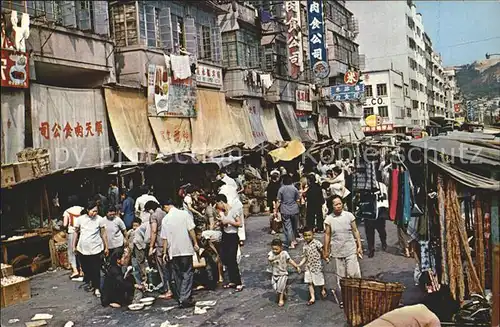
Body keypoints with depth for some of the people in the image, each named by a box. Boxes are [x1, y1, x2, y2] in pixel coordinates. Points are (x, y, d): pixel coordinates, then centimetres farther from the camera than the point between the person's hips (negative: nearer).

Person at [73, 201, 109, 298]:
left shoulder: (100, 219, -10)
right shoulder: (80, 219, -6)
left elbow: (103, 234, -3)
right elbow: (76, 232, 7)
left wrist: (106, 247, 1)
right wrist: (74, 246, 10)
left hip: (95, 248, -2)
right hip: (82, 248, 3)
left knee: (96, 269, 0)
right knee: (85, 268, 16)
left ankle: (96, 288, 12)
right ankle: (90, 282, 39)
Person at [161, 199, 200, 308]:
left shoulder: (165, 219, 0)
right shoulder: (184, 214, -4)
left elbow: (164, 238, 2)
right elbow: (191, 230, -8)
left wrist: (165, 252, 10)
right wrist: (195, 243, 2)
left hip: (173, 251, 2)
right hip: (186, 249, -2)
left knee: (177, 275, 13)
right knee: (187, 274, 3)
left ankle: (180, 298, 18)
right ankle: (185, 299, -5)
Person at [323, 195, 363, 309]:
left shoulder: (349, 215, -4)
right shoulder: (329, 219, -4)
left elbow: (355, 231, 3)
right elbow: (327, 235, 2)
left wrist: (359, 246, 2)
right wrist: (326, 250, 5)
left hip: (351, 250, 0)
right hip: (337, 251, 1)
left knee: (353, 273, -6)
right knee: (340, 276, 9)